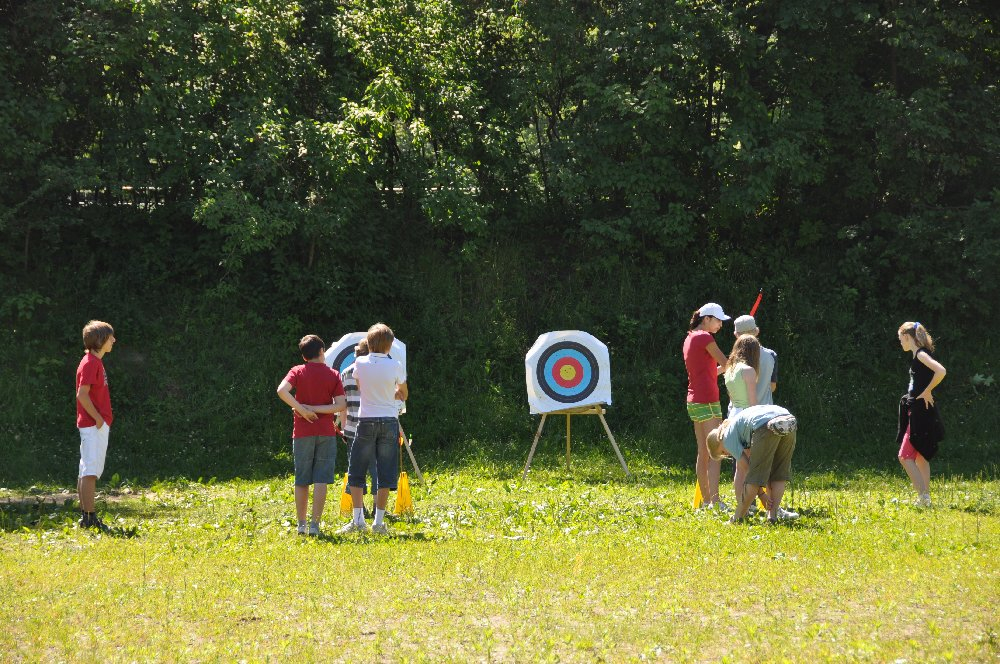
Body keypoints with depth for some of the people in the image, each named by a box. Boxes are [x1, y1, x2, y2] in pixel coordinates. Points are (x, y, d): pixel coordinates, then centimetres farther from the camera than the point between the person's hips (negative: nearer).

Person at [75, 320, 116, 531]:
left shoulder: (96, 362, 17)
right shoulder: (90, 363, -14)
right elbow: (82, 395, -21)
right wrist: (98, 418, -17)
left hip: (98, 425, 11)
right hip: (93, 426, -11)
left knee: (87, 472, 12)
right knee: (91, 471, -11)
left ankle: (86, 516, 16)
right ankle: (89, 517, -13)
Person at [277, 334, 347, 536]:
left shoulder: (298, 371, 1)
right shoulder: (333, 375, 2)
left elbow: (281, 390, -17)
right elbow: (341, 405, -7)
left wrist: (303, 410, -11)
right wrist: (315, 409, -7)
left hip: (302, 432, 1)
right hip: (326, 432, -1)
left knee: (302, 481, 9)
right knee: (321, 480, -1)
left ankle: (301, 524, 13)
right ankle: (315, 524, -7)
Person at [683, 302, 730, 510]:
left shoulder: (690, 338, 17)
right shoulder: (704, 338, -11)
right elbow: (726, 363, -10)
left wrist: (725, 367, 13)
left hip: (694, 401, 9)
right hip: (707, 401, -9)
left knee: (703, 452, 11)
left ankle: (705, 499, 13)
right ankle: (715, 500, -16)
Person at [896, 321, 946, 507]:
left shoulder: (921, 354, -14)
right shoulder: (919, 355, 14)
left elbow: (941, 371, -29)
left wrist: (927, 392, -20)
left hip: (921, 413, -10)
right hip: (917, 413, 10)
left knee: (905, 456, -13)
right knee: (920, 457, 14)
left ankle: (923, 495, -17)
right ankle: (925, 499, 18)